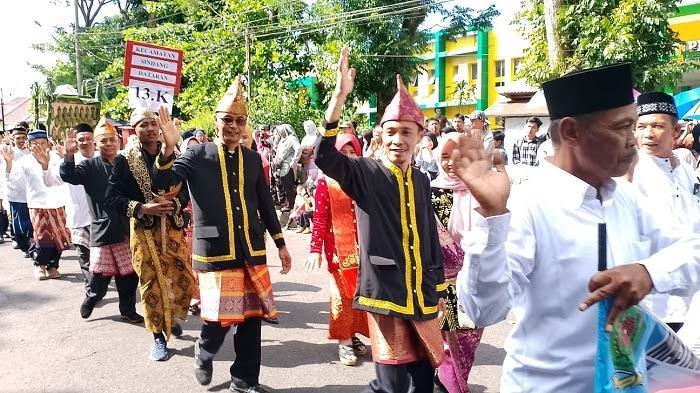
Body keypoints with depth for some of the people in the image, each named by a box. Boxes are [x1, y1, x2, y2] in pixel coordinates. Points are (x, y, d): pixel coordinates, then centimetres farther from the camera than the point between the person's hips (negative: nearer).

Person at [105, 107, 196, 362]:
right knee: (153, 284, 3)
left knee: (185, 279, 6)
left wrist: (175, 203, -15)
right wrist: (142, 208, -19)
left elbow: (187, 188, 6)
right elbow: (112, 198, -6)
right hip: (145, 230, -3)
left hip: (173, 227, 3)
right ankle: (159, 337, 19)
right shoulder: (124, 160, -4)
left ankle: (172, 317, 36)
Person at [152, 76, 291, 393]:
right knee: (219, 319, -1)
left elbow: (265, 204, 13)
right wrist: (168, 148, -28)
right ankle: (203, 353, 34)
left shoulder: (253, 159, 8)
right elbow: (160, 183, -12)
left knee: (251, 316, 8)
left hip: (252, 252, 4)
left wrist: (281, 244, 13)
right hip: (215, 252, -3)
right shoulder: (198, 155, -2)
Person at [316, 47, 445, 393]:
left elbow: (430, 237, 13)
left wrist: (437, 289, 15)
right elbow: (324, 157, -27)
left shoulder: (421, 181, 7)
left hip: (421, 296, 5)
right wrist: (340, 95, -35)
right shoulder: (365, 173, -8)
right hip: (385, 293, -5)